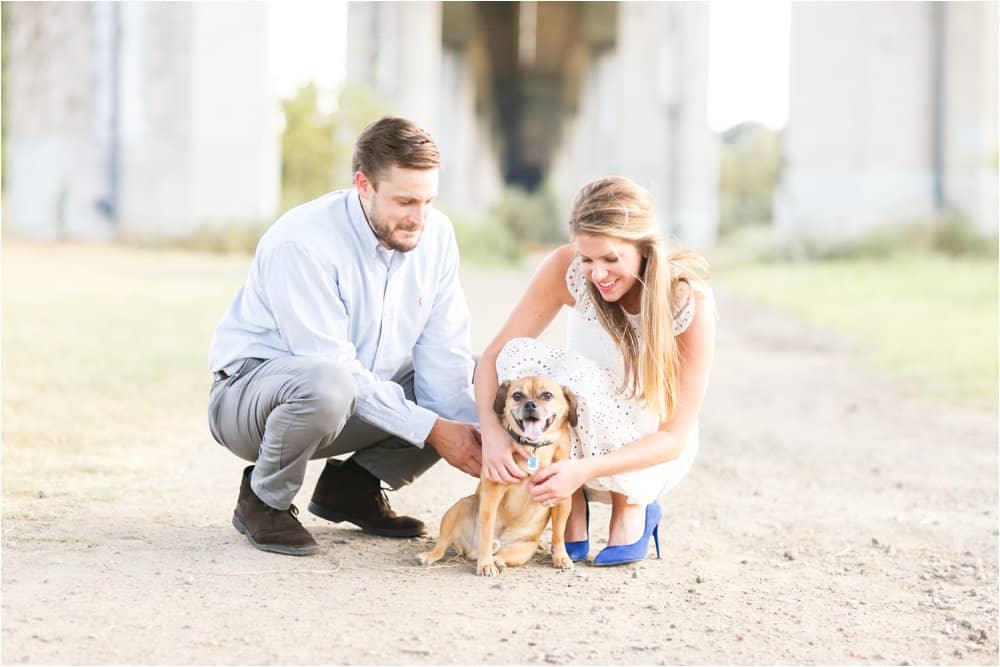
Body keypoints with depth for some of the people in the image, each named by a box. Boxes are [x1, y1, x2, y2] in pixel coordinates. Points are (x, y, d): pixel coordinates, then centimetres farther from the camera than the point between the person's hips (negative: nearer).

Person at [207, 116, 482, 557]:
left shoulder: (436, 234, -8)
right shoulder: (302, 241, -27)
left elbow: (442, 355, -9)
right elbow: (334, 368, -29)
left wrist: (476, 436, -26)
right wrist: (430, 429, -30)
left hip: (368, 399, 7)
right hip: (251, 395, -7)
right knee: (325, 384, -40)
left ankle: (353, 486, 6)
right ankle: (263, 501, -12)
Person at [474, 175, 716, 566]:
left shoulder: (691, 303, -25)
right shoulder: (565, 269, -19)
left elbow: (675, 437, -23)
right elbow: (494, 356, -15)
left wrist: (585, 470, -39)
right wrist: (492, 432, -36)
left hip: (650, 452, -3)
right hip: (575, 442, 3)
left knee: (578, 373, -34)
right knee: (519, 354, -28)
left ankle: (634, 508, -9)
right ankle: (572, 511, -13)